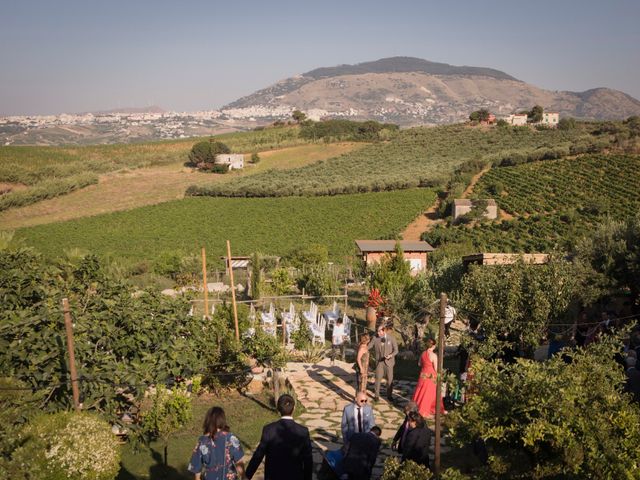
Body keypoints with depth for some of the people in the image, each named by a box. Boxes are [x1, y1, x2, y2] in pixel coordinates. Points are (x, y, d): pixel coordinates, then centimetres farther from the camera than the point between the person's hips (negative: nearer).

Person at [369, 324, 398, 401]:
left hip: (389, 362, 0)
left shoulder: (391, 338, -8)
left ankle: (389, 395, 25)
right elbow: (368, 347, -2)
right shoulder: (375, 339, -5)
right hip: (379, 362, 0)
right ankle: (377, 395, 16)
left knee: (390, 379, 7)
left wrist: (390, 355, -24)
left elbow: (396, 350, -6)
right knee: (378, 379, 0)